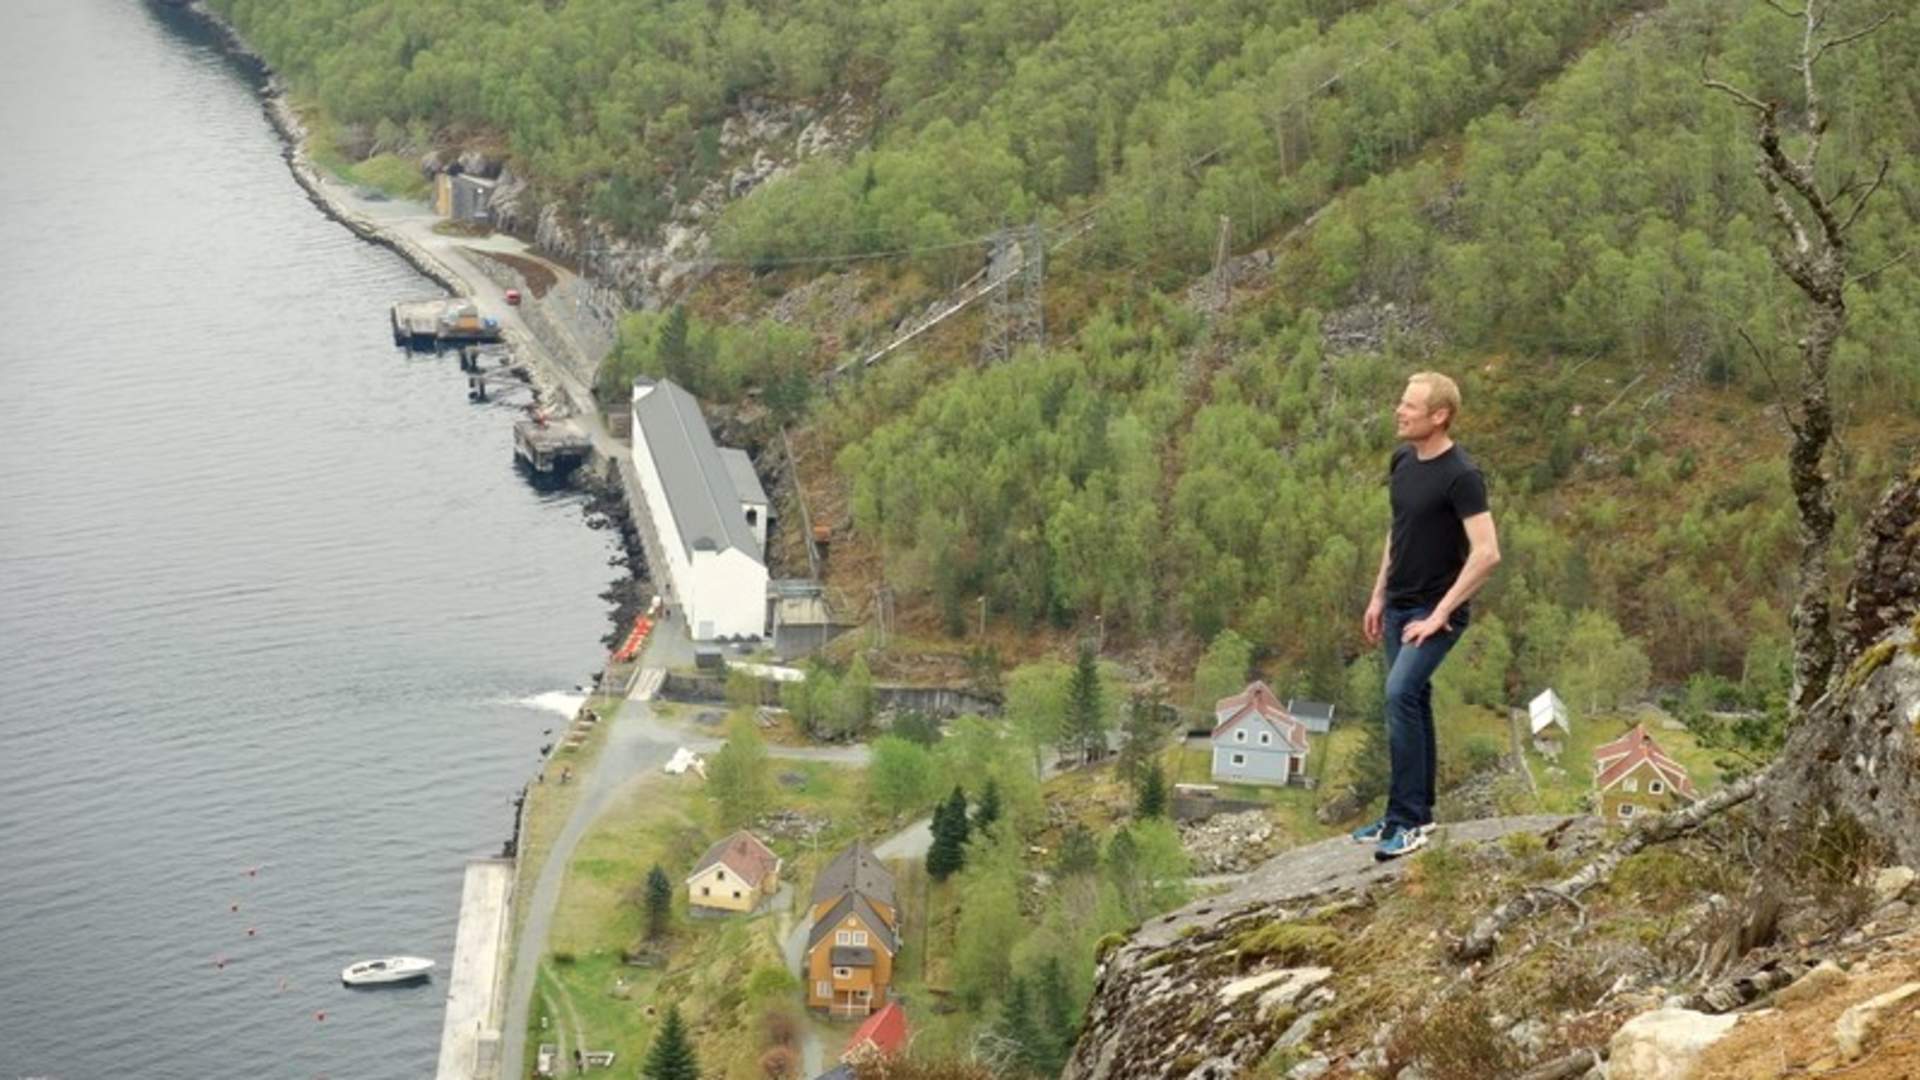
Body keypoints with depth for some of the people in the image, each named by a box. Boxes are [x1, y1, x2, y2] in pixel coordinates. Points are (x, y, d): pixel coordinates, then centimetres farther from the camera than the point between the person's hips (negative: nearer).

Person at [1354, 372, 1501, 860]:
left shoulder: (1461, 475, -20)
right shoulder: (1403, 461, 5)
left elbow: (1487, 554, -24)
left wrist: (1440, 614, -22)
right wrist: (1378, 596, 15)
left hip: (1434, 612, -8)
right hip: (1399, 607, 8)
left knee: (1400, 695, -21)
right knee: (1412, 701, 13)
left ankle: (1407, 821, -16)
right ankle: (1417, 812, 24)